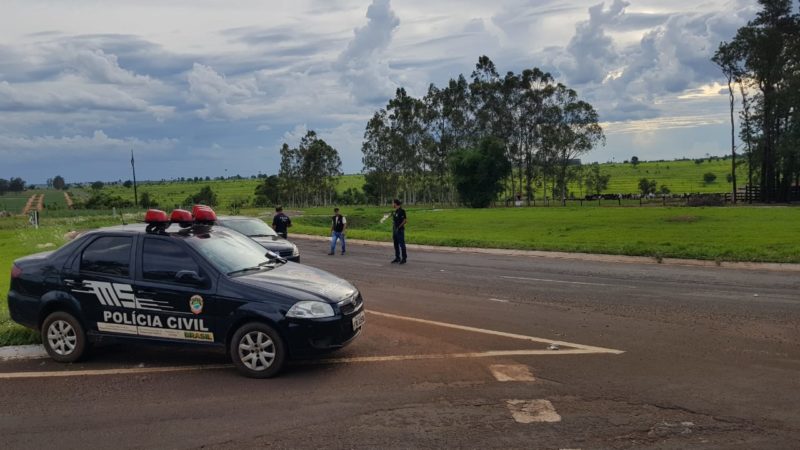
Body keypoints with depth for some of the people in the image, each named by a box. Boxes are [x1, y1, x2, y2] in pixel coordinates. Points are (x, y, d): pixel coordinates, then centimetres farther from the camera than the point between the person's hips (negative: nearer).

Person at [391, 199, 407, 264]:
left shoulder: (402, 211, -14)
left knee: (401, 244, -4)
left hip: (400, 230, -8)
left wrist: (399, 227, -17)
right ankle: (397, 258, 17)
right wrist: (393, 229, 15)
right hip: (394, 230, 8)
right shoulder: (395, 211, 12)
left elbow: (405, 220, -16)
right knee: (396, 244, 10)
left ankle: (404, 258, 3)